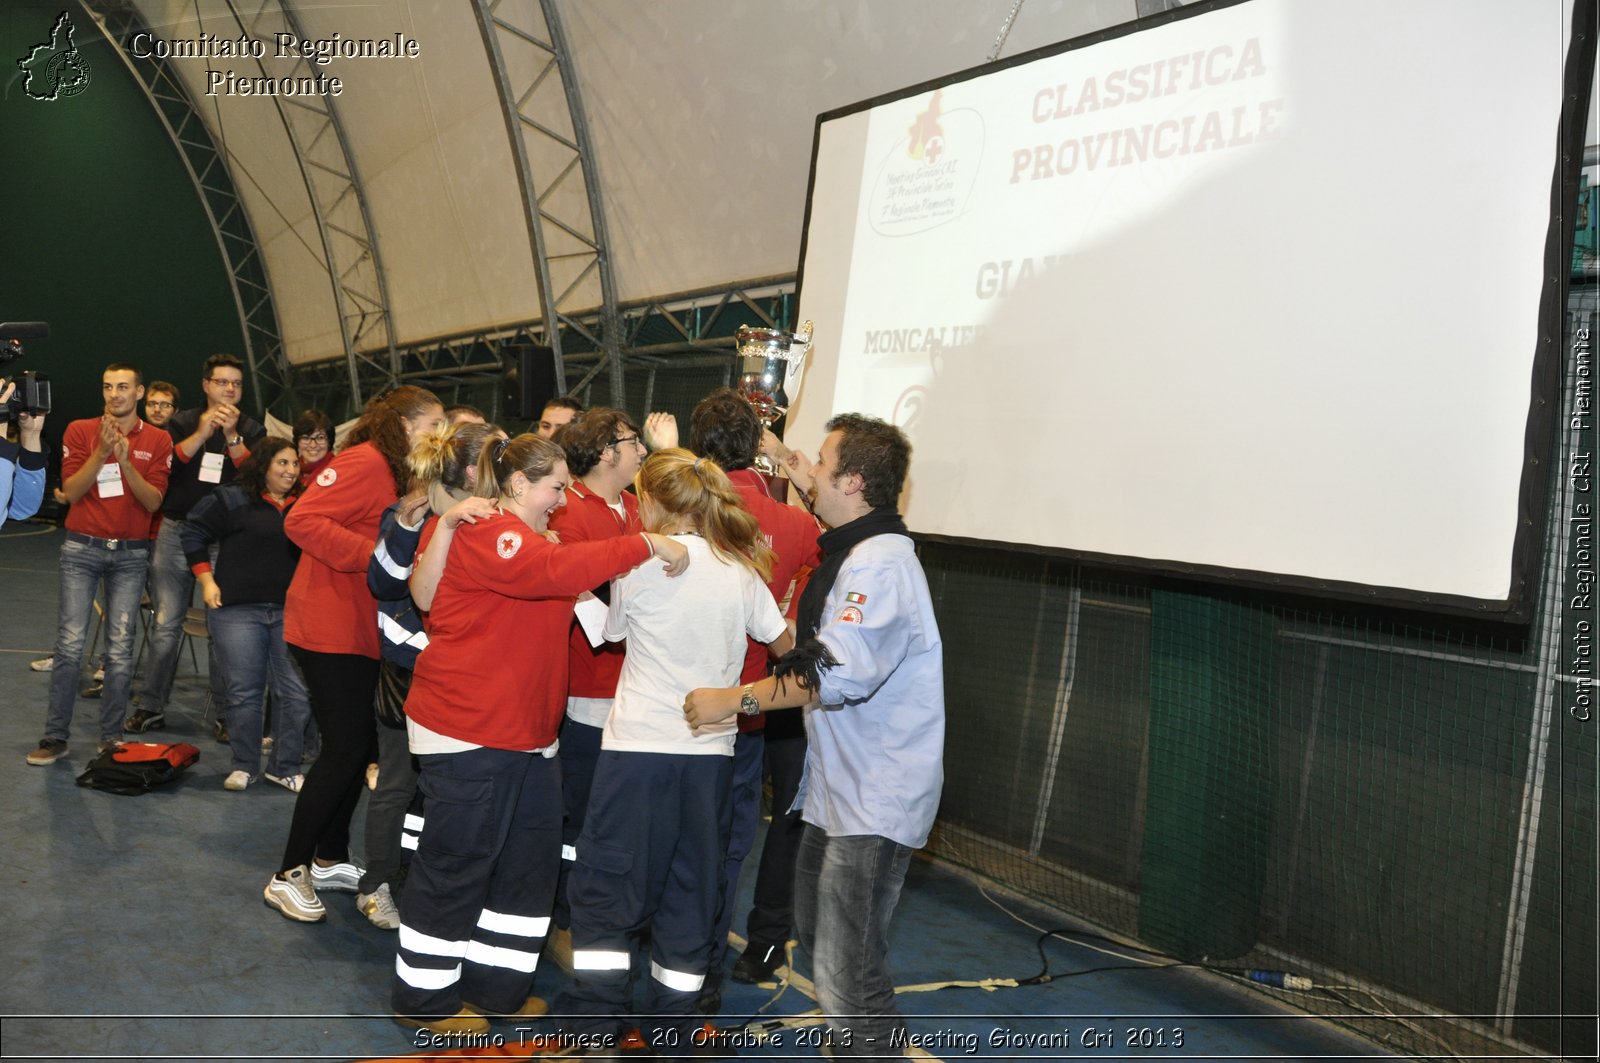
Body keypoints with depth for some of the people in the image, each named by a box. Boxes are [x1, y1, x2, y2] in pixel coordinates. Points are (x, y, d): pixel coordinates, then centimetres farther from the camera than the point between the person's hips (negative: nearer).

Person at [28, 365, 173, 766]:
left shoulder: (158, 440, 3)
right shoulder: (80, 431, 3)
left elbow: (153, 501, -3)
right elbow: (72, 491, -4)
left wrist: (126, 460, -16)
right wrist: (101, 452, -16)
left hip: (131, 553, 0)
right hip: (83, 548, 0)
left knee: (120, 650, 0)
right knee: (70, 645, -5)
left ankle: (112, 737, 9)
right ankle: (55, 736, 4)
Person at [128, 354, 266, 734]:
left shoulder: (252, 430, 7)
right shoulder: (183, 422, 9)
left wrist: (231, 435, -16)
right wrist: (202, 432, -15)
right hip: (176, 531, 1)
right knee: (166, 624, 2)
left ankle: (226, 708, 8)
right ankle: (152, 706, 12)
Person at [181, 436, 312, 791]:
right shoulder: (231, 499, -1)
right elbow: (194, 533, 4)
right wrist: (206, 581, -2)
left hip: (291, 612, 3)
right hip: (238, 610, -3)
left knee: (296, 693, 0)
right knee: (244, 692, 3)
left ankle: (285, 767, 14)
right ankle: (244, 766, 18)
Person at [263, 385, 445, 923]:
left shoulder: (395, 474, 14)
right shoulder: (364, 463, -16)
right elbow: (303, 521, -24)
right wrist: (373, 553, -28)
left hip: (362, 631, 10)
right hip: (330, 630, -10)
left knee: (359, 744, 14)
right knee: (344, 748, -6)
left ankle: (331, 859, 28)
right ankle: (289, 874, 8)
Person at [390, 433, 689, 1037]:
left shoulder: (527, 537, 18)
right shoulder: (486, 534, -16)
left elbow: (568, 592, 16)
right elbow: (558, 569, -32)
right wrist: (647, 546, -32)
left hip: (526, 732, 10)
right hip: (467, 733, -10)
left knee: (532, 856, 13)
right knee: (457, 864, 3)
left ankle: (495, 985, 27)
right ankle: (424, 996, 20)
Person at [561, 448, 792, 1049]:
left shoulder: (642, 561, -6)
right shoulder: (743, 567, 5)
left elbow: (610, 630, 10)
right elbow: (782, 642, 16)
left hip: (640, 748, -4)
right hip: (711, 751, 4)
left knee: (604, 887, 7)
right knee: (691, 894, 13)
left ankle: (595, 1028, 6)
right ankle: (672, 1031, 20)